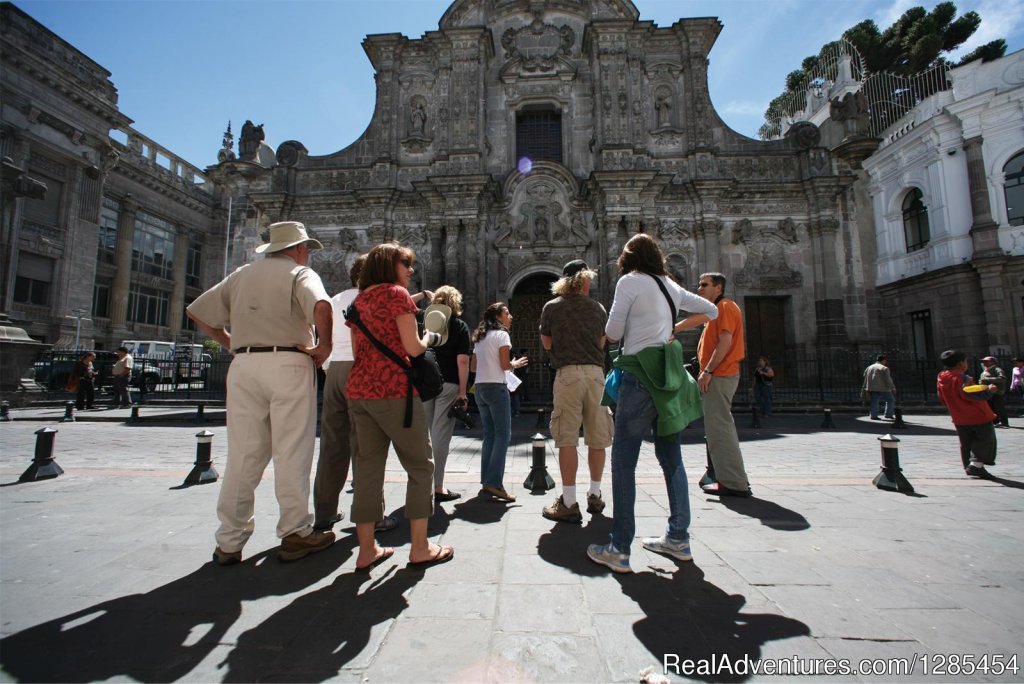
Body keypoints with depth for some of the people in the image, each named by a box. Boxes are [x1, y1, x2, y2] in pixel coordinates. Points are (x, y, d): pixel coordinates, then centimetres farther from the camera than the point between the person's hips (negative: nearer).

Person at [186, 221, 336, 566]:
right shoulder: (299, 273, 1)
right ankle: (296, 533, 10)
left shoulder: (242, 275, 18)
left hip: (244, 365, 5)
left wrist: (232, 343, 19)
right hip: (288, 364, -5)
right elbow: (321, 306, -21)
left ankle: (229, 541, 16)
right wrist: (324, 346, -10)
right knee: (291, 453, 1)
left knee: (243, 455, 10)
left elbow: (198, 311, 18)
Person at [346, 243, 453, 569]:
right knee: (420, 465, 4)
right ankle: (419, 548, 9)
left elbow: (358, 350, 19)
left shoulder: (358, 300, 18)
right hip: (393, 390, -7)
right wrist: (429, 337, 8)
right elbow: (412, 347, -11)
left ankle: (367, 549, 16)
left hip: (358, 391, 8)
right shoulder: (396, 293, -5)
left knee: (368, 466, 10)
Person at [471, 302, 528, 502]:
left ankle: (486, 482, 13)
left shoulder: (480, 338, 18)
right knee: (503, 435, -4)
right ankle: (494, 482, -9)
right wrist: (516, 364, 8)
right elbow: (505, 365, -11)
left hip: (479, 388, 8)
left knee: (489, 435, 11)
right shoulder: (501, 334, -4)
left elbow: (473, 367, 18)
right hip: (495, 387, -8)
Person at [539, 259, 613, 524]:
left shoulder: (552, 307, 5)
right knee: (597, 438, 12)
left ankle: (569, 504, -1)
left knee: (567, 439, -2)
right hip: (596, 373, 3)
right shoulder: (598, 308, 11)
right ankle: (595, 496, 25)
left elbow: (547, 344, 11)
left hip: (568, 373, -3)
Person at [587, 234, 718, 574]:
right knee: (671, 457, 15)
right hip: (668, 373, 8)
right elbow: (711, 311, 24)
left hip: (641, 374, -7)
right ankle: (678, 538, 25)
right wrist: (675, 328, 17)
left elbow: (612, 334, -9)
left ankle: (619, 550, -1)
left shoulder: (629, 281, -5)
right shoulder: (670, 285, 15)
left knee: (623, 460, -4)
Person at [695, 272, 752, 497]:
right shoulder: (717, 309, 22)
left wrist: (708, 371, -20)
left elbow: (725, 342, -19)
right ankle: (733, 479, 22)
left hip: (720, 376, -11)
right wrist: (707, 371, 16)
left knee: (719, 428, -9)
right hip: (720, 376, 11)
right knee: (720, 427, 14)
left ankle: (734, 483, -3)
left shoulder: (725, 307, -8)